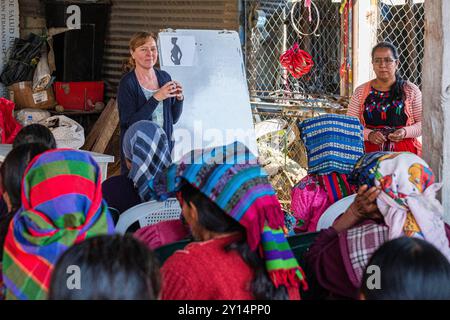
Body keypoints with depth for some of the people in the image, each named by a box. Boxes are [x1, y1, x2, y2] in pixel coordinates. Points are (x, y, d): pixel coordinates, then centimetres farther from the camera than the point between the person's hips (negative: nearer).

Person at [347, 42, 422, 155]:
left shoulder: (411, 90, 9)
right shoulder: (360, 92, 11)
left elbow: (425, 122, 9)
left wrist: (406, 132, -10)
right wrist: (368, 134, -10)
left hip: (405, 152, 0)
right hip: (370, 152, 0)